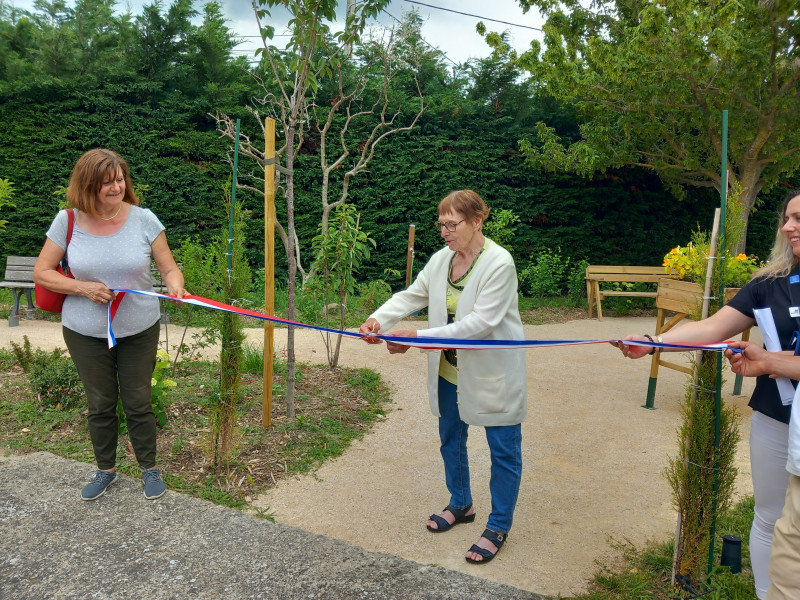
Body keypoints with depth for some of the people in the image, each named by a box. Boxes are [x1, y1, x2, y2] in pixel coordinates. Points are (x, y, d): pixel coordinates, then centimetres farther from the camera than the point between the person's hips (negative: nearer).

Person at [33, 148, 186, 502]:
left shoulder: (143, 219, -9)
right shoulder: (68, 221, -7)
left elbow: (169, 268, -7)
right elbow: (41, 273, -1)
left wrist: (175, 287, -29)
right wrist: (83, 288, -16)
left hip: (139, 330, -1)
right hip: (86, 333, 1)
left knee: (138, 402, 9)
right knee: (100, 404, 14)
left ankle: (149, 468, 29)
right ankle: (106, 469, 36)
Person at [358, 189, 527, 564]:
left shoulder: (499, 263, -22)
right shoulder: (441, 259, 0)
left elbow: (481, 322, -29)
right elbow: (411, 295, 0)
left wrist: (418, 337, -32)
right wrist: (378, 319, -20)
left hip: (494, 374, -7)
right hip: (450, 371, 7)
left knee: (503, 450, 7)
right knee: (451, 440, 21)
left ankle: (498, 527, 26)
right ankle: (460, 505, 44)